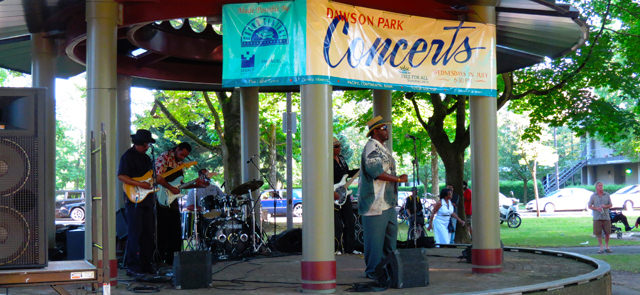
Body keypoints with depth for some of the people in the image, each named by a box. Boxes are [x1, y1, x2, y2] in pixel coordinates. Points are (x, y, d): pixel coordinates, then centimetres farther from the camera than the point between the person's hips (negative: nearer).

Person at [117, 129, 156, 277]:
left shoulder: (146, 157, 20)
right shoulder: (128, 156, -5)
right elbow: (121, 176, -14)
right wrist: (139, 184, -20)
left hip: (147, 200, 8)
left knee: (149, 233, 8)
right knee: (135, 234, -9)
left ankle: (145, 265, 14)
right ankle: (132, 267, -7)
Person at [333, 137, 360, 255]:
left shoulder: (341, 158, 14)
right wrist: (332, 192, -24)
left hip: (344, 193, 8)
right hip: (333, 196, -8)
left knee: (350, 222, 9)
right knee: (337, 224, -7)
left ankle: (349, 248, 17)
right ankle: (336, 248, 3)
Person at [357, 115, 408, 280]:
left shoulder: (382, 148, 21)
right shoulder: (371, 147, -11)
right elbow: (375, 171, -23)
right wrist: (398, 179, -17)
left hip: (387, 201, 10)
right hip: (375, 203, -10)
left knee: (391, 232, 13)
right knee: (374, 237, -6)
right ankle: (373, 271, 0)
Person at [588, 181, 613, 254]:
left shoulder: (607, 195, 6)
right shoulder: (593, 196, 2)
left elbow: (610, 205, 9)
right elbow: (590, 206, 3)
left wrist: (605, 206, -13)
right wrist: (597, 208, -15)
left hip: (606, 217, 1)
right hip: (597, 217, -1)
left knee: (607, 233, 2)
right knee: (598, 233, -3)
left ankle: (607, 247, 16)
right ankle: (601, 248, 4)